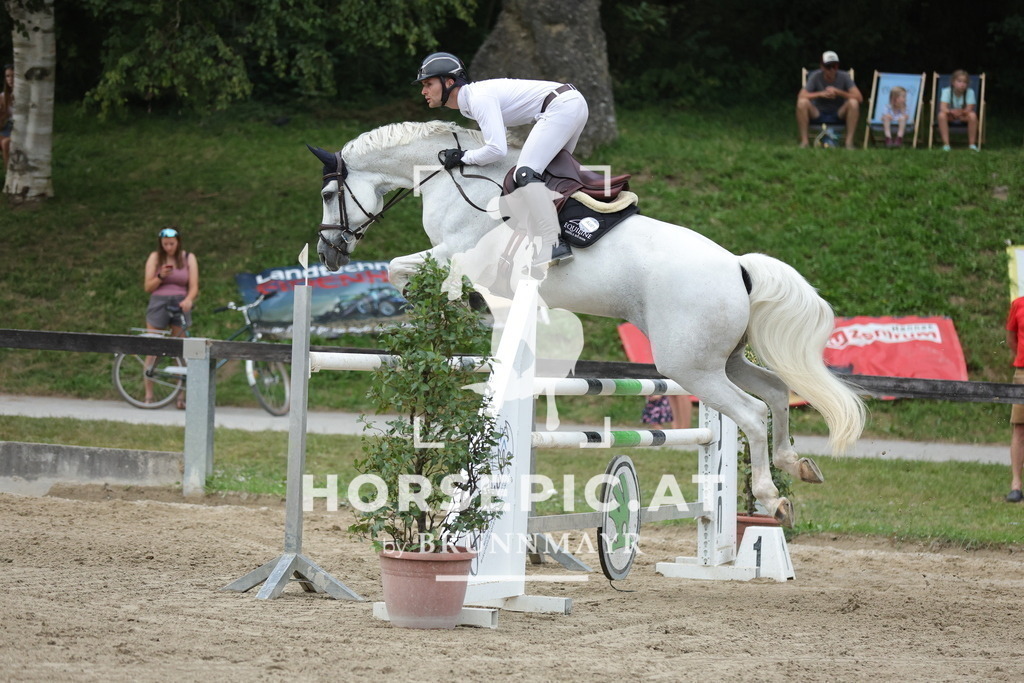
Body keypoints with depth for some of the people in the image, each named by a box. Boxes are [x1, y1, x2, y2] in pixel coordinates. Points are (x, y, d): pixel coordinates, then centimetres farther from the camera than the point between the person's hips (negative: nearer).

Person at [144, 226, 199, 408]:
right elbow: (148, 287, 5)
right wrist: (160, 277, -14)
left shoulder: (188, 258, 8)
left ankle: (181, 396, 1)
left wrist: (189, 300, -18)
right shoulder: (155, 257, 7)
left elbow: (194, 287, 3)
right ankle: (148, 395, 1)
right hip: (158, 303, 0)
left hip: (180, 304, 0)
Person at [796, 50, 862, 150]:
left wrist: (838, 92, -27)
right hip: (818, 115, 0)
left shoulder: (844, 77, -8)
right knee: (802, 102, -29)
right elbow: (801, 96, -19)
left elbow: (859, 98, -18)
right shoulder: (815, 76, -9)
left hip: (838, 115, 0)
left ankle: (849, 141, -24)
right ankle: (804, 141, -23)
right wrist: (821, 94, -31)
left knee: (853, 103, -29)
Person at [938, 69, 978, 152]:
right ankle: (946, 144, -28)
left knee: (973, 115, -32)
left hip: (964, 117, 0)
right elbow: (942, 108, -26)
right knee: (941, 115, -32)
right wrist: (952, 111, -46)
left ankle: (972, 144, -21)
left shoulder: (970, 92, -16)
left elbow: (969, 110, -21)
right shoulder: (947, 91, -16)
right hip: (950, 117, 0)